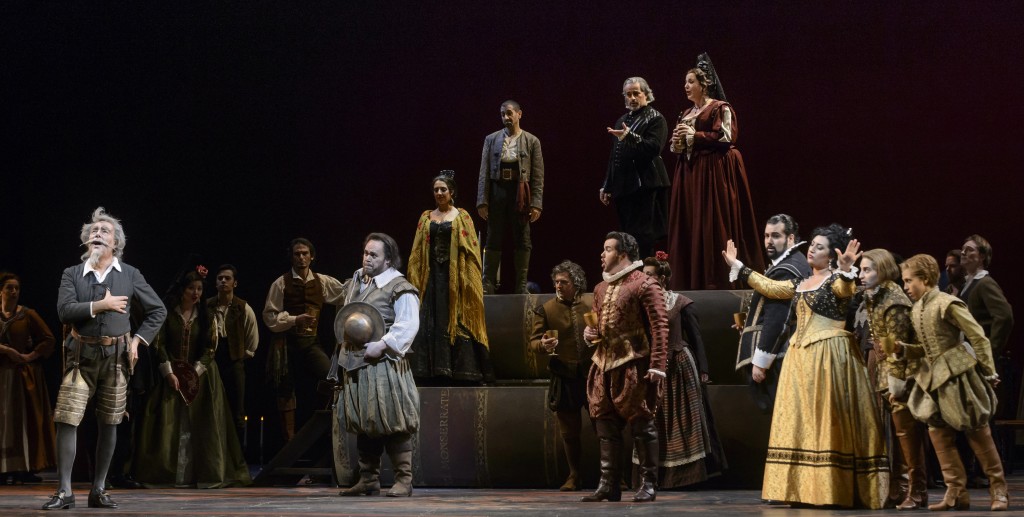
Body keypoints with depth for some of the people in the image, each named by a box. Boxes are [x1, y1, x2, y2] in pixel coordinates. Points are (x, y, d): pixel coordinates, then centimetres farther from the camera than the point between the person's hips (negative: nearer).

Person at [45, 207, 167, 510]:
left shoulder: (130, 275, 5)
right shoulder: (72, 274, 4)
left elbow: (158, 310, 10)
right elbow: (64, 311, -11)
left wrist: (138, 340, 1)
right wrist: (100, 306, -17)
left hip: (115, 356, 1)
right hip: (81, 355, -1)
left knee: (108, 424, 6)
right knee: (66, 421, -9)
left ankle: (99, 490, 16)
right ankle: (64, 492, -4)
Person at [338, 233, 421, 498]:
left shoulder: (399, 288, -7)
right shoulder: (353, 284, 16)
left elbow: (408, 325, -14)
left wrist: (382, 345, -21)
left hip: (383, 365, -7)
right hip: (355, 364, 8)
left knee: (392, 424, -7)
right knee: (363, 424, 11)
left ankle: (403, 480, -2)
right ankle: (368, 480, 18)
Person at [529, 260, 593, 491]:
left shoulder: (590, 307, 6)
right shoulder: (546, 309, 1)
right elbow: (534, 342, -2)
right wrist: (543, 345, -22)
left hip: (591, 375, 0)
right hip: (564, 378, 0)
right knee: (569, 431, 7)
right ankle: (574, 475, 21)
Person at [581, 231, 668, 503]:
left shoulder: (644, 284, -6)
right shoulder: (601, 288, 18)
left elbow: (659, 326, -11)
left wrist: (657, 365, -18)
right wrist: (589, 331, 7)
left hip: (634, 366, -8)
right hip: (604, 366, 8)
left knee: (641, 425, -2)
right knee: (606, 426, 8)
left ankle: (648, 484, 5)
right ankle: (608, 484, 14)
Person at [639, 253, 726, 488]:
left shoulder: (681, 304, -4)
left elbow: (696, 338, -2)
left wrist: (702, 370, -6)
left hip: (679, 369, -4)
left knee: (683, 422, 2)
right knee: (656, 423, 4)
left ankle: (686, 474, 10)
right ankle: (660, 475, 10)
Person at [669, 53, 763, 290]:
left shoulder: (720, 108, -2)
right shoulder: (686, 114, 19)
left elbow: (726, 137, -14)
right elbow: (675, 147, 22)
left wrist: (695, 135, -13)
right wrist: (676, 143, -1)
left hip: (713, 173, -7)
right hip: (689, 175, 7)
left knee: (712, 227, -9)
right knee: (688, 229, 3)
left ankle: (717, 279, -6)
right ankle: (690, 280, 6)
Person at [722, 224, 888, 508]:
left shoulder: (836, 279, -5)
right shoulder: (801, 284, 17)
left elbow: (846, 290, -27)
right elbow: (769, 287, 23)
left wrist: (846, 270, -47)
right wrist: (737, 267, 23)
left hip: (829, 356, -8)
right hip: (801, 356, 8)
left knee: (825, 420, -9)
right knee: (801, 420, 5)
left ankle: (833, 489, -6)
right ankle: (805, 488, 8)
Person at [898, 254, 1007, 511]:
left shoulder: (947, 304, -15)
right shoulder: (916, 310, 9)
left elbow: (979, 337, -12)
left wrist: (989, 373, -10)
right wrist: (902, 349, -2)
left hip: (958, 373, -8)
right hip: (934, 378, 8)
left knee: (978, 432, 1)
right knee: (938, 433, 2)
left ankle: (998, 490, 12)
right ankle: (957, 492, 8)